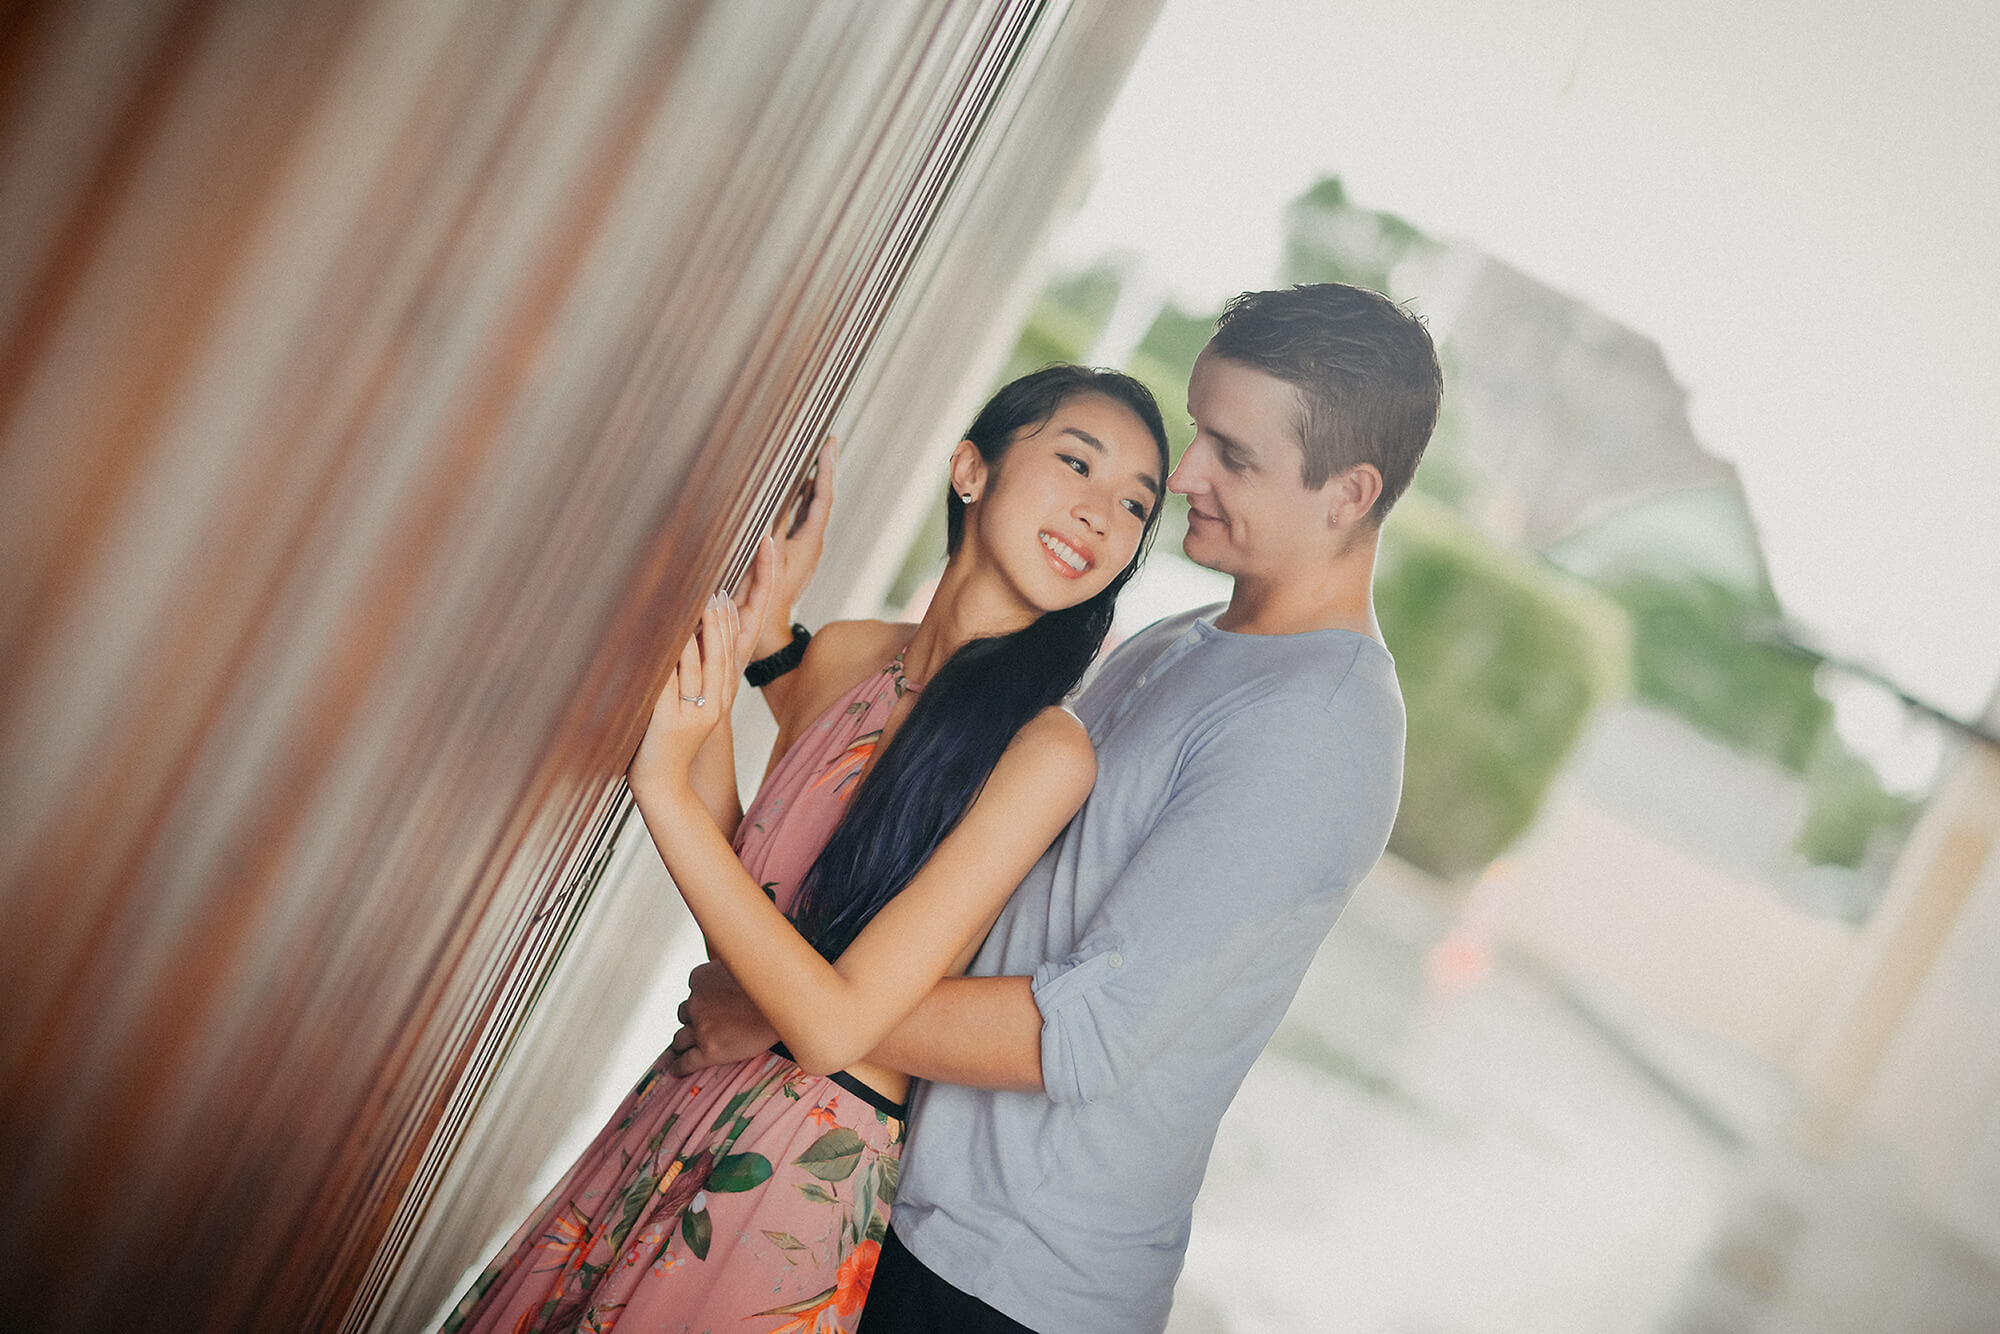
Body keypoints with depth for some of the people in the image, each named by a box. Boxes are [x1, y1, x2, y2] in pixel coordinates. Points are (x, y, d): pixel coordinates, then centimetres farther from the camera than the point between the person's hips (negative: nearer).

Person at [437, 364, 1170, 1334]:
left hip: (808, 1175, -6)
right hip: (683, 1107, 6)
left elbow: (835, 1026, -23)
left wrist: (666, 786, -22)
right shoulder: (843, 655, -1)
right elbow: (744, 923, 2)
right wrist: (717, 680, -6)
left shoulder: (1046, 751, -20)